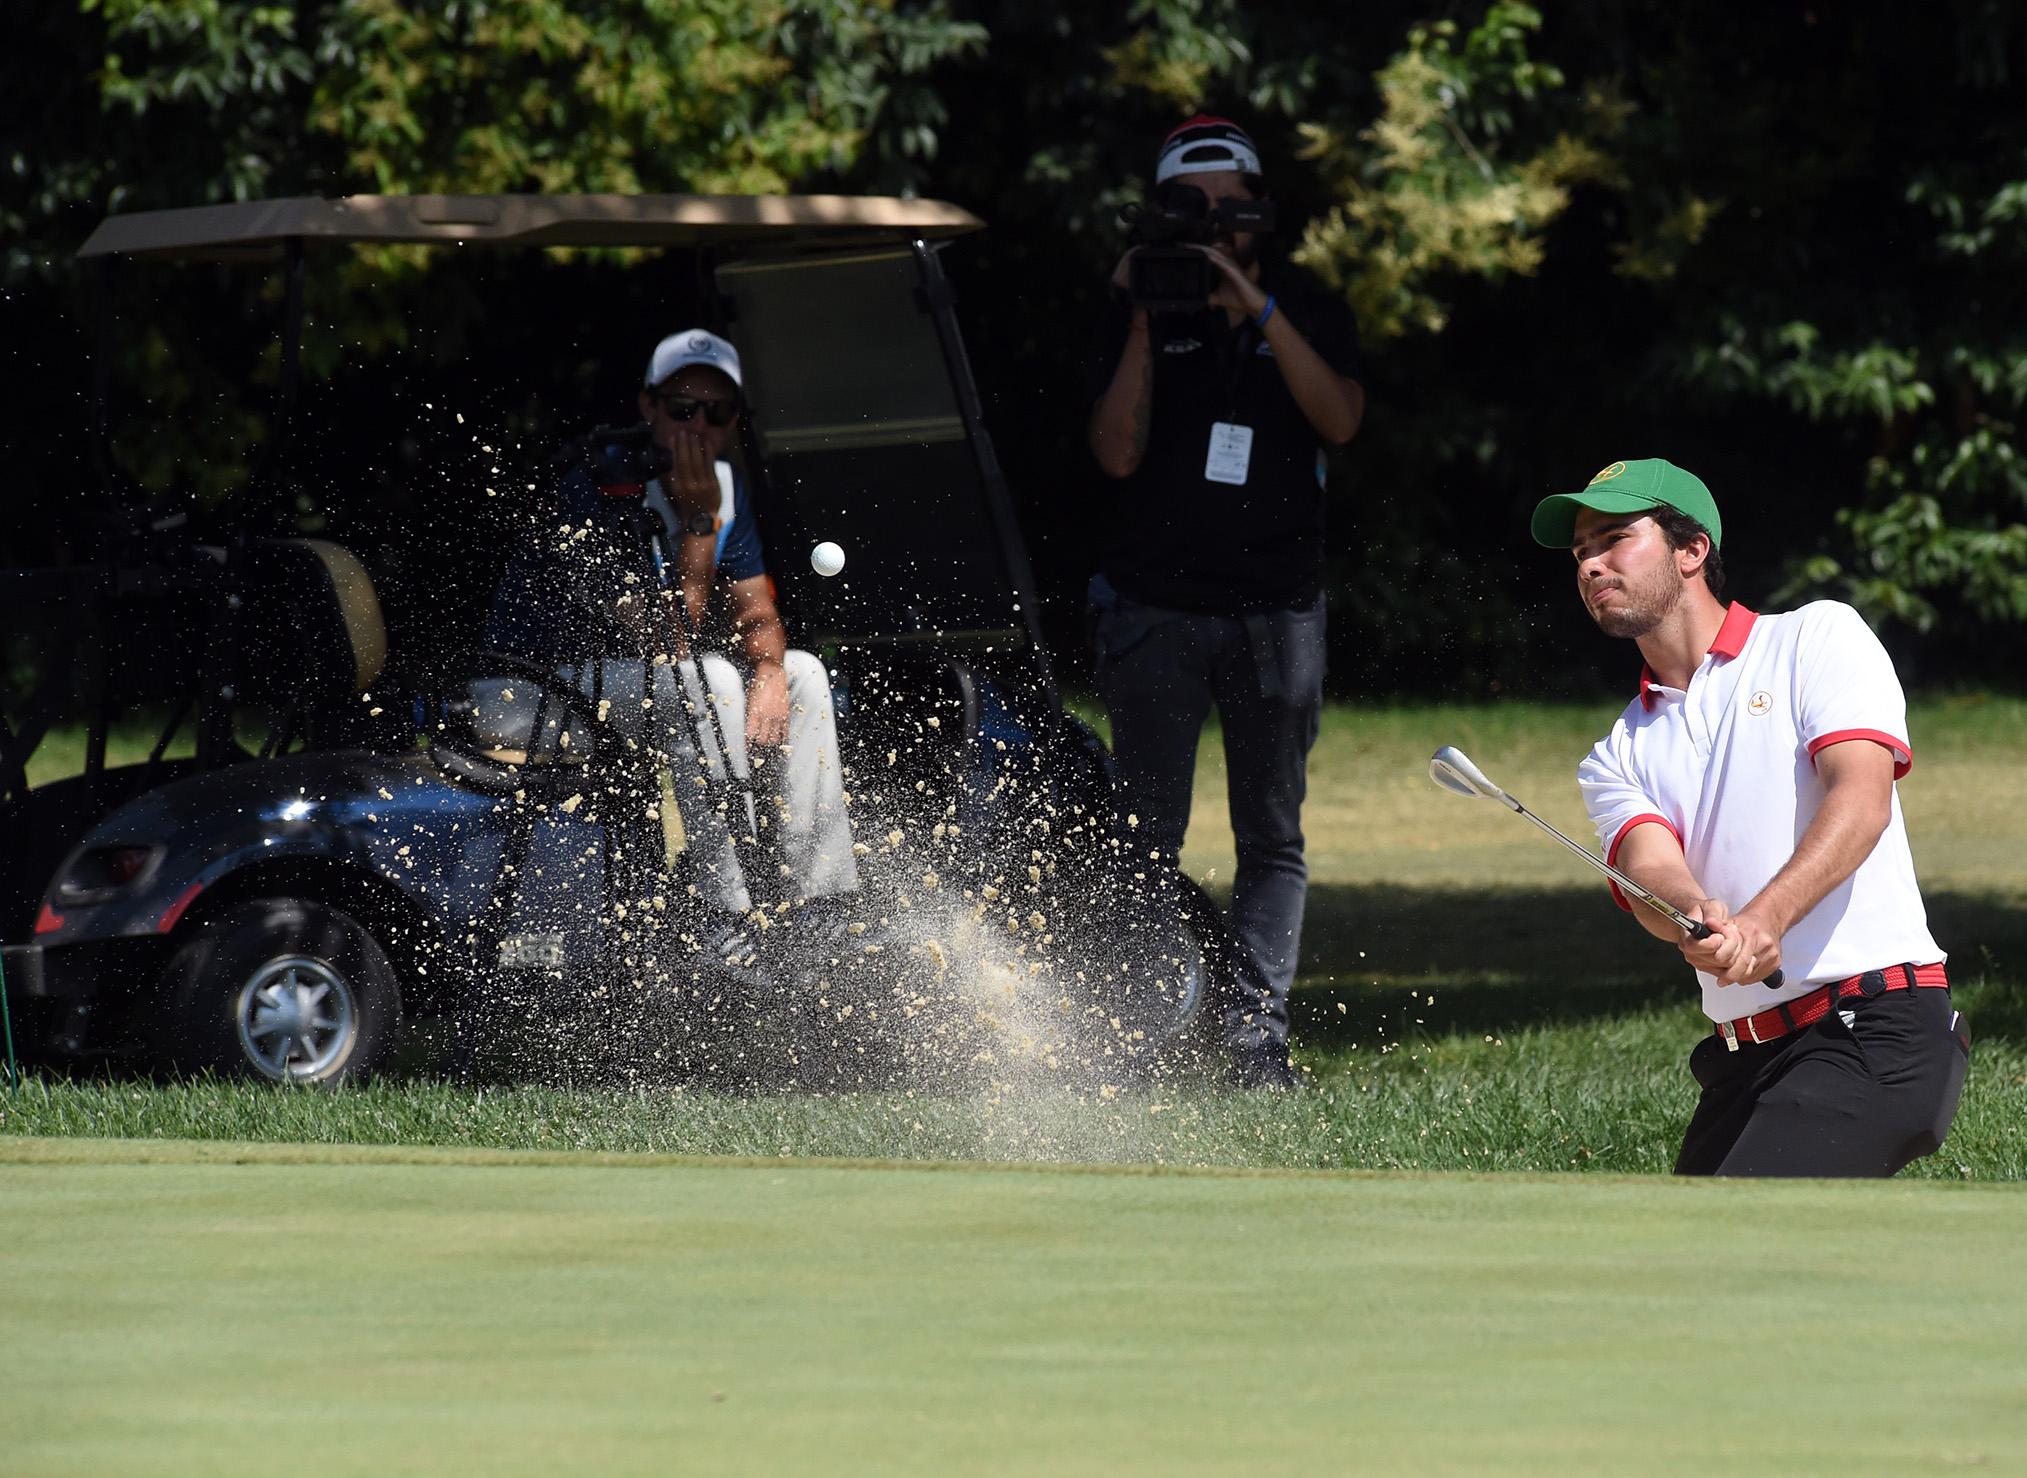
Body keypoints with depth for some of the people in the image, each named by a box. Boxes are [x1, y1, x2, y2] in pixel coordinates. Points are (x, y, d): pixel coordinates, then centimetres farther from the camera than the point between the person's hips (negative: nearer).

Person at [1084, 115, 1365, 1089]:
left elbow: (1340, 420, -10)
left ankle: (1257, 1033, 1)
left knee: (1272, 835, 0)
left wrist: (1260, 311, -17)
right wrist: (1145, 322, -14)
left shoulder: (1310, 315, 8)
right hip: (1155, 603, -1)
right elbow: (1117, 452, -7)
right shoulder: (1138, 319, 4)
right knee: (1147, 831, -5)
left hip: (1276, 607, 1)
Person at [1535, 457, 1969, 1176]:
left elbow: (1861, 798, -11)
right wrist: (1699, 922, -29)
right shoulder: (1618, 758, 18)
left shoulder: (1819, 637, 5)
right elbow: (1649, 870, -3)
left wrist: (1765, 919, -29)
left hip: (1877, 1033, -7)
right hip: (1743, 1056, 7)